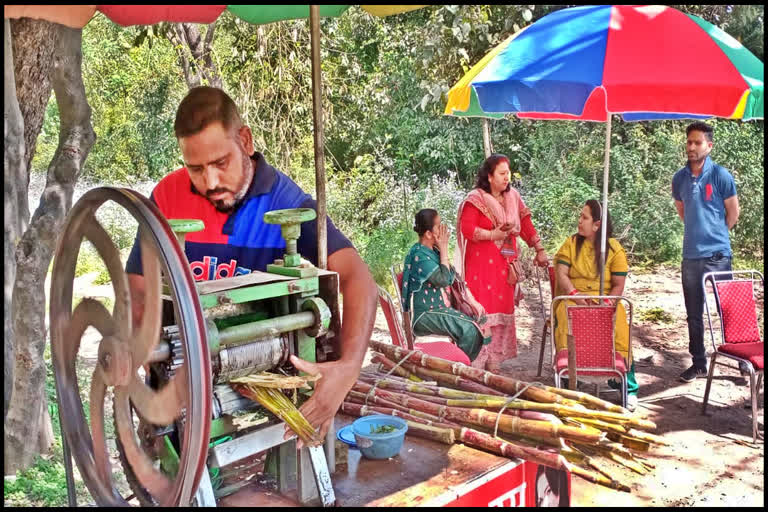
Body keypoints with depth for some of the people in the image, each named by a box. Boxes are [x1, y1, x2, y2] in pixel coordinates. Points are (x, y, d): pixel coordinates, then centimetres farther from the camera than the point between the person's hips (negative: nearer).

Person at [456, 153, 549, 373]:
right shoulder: (475, 199, -8)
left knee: (502, 309, 7)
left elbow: (526, 224, 15)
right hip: (482, 263, -6)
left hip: (505, 263, 6)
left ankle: (493, 360, 14)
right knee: (482, 308, -8)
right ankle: (476, 362, -2)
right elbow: (467, 229, -16)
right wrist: (495, 234, -18)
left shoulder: (513, 197, 11)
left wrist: (539, 249, 12)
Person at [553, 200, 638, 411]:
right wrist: (576, 297, -18)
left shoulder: (614, 248, 5)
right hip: (572, 298, 1)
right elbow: (561, 275, -2)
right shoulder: (571, 243, 9)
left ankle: (628, 387, -14)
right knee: (566, 321, -34)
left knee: (619, 327, -30)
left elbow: (618, 285, 0)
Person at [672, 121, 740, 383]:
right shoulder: (679, 178, 5)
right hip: (691, 255, 4)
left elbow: (733, 212, 1)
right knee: (694, 314, 10)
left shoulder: (720, 175, -8)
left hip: (717, 254, -4)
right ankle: (698, 363, 21)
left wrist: (716, 234, 10)